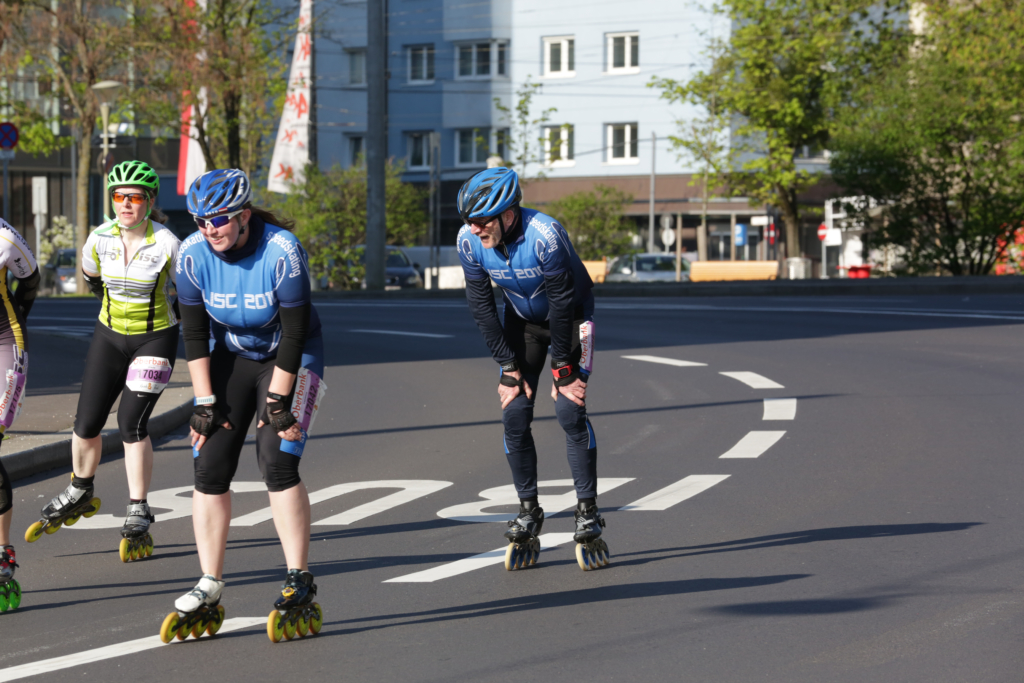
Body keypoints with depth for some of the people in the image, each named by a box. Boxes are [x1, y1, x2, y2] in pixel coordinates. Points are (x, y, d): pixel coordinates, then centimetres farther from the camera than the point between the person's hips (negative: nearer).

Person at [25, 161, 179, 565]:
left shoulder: (167, 244, -21)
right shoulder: (100, 239, -10)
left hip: (156, 339, -4)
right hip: (109, 335, 4)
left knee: (132, 423, -16)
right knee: (87, 423, 5)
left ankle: (138, 520, -6)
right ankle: (79, 495, 33)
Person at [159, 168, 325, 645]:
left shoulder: (281, 251, -26)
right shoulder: (193, 253, -14)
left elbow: (294, 331, -21)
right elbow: (194, 331, -5)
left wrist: (276, 402, -20)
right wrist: (205, 401, -9)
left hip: (289, 359, -4)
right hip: (230, 355, 4)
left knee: (277, 459, -20)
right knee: (210, 465, -7)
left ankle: (299, 588, -17)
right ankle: (208, 593, -1)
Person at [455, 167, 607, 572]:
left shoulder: (544, 235, -35)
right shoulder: (469, 241, -21)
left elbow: (562, 301, -27)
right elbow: (482, 307, -12)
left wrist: (563, 368, -22)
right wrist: (508, 368, -13)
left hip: (570, 317, -4)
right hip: (521, 319, 4)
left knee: (570, 410, -15)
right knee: (514, 414, -7)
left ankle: (588, 519, -8)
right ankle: (528, 516, 4)